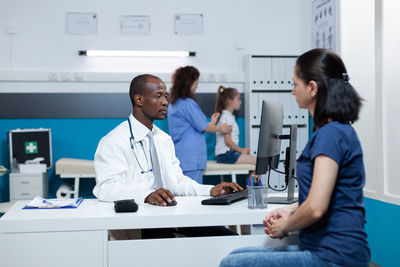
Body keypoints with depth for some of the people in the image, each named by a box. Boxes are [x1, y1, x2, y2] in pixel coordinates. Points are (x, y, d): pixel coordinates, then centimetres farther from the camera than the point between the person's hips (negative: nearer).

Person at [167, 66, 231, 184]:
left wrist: (211, 123, 31)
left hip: (179, 155, 10)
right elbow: (204, 127, -7)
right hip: (191, 157, -9)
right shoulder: (188, 103, -14)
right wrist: (220, 128, 11)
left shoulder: (174, 103, 14)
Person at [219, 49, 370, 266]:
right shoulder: (339, 130, 14)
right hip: (322, 248, 10)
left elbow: (316, 208, -24)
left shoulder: (331, 134, -18)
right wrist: (290, 210, 11)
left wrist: (283, 227, -6)